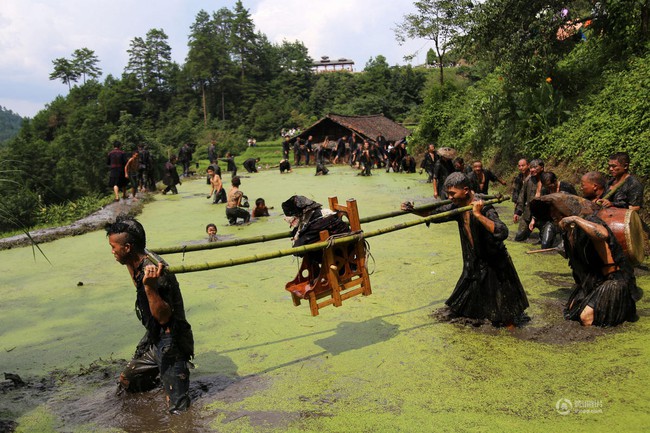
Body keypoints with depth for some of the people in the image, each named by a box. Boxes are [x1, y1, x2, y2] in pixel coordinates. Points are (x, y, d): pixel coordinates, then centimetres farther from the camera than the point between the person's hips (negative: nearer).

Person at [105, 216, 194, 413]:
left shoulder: (154, 272, -26)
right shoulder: (140, 265, 2)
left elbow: (163, 317, -30)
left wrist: (149, 286, -42)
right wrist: (129, 264, 19)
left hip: (171, 344, -9)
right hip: (154, 341, 9)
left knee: (177, 409, -4)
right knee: (126, 382, 22)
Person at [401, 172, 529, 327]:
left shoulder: (484, 208, -27)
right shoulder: (457, 207, -5)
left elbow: (502, 233, -40)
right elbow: (435, 214, 4)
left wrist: (478, 214, -43)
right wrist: (413, 210, -11)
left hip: (494, 264, -6)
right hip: (473, 262, 6)